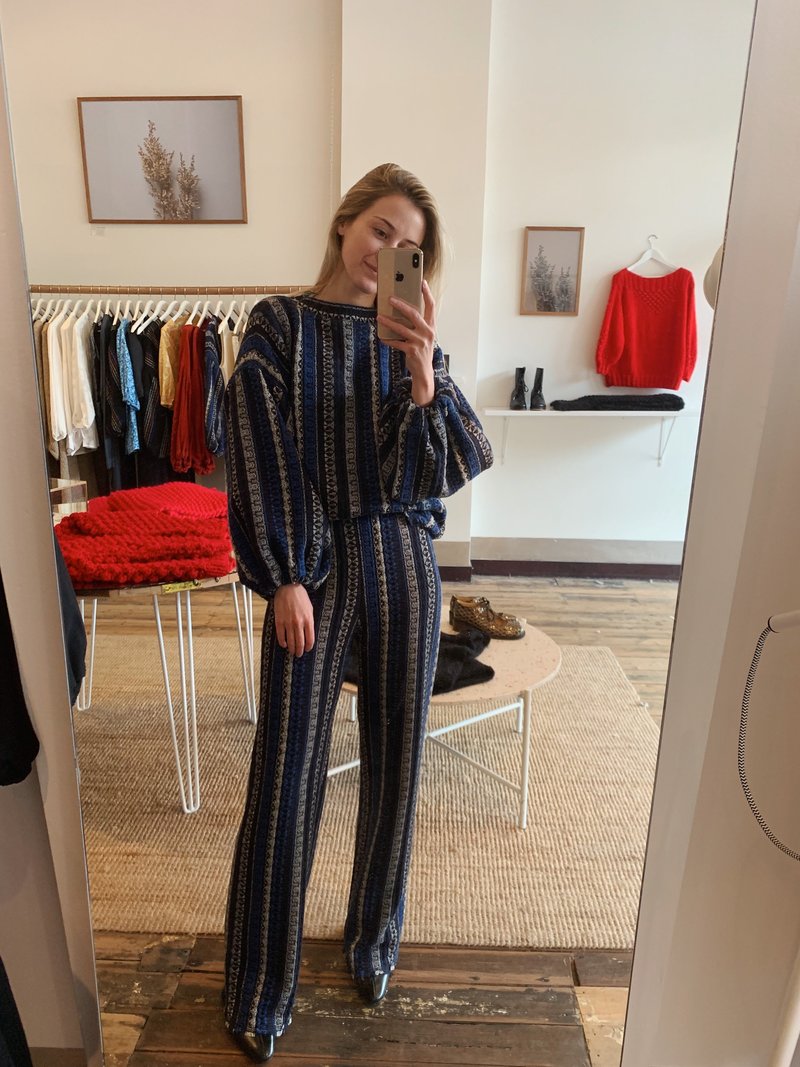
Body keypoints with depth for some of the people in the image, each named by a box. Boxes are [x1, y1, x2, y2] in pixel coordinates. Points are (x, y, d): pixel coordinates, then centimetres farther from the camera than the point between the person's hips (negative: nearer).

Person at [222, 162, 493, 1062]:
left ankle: (373, 940, 39)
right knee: (285, 775, 3)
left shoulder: (411, 337, 6)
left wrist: (423, 380, -18)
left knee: (394, 761, 12)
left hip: (402, 561, 3)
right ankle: (259, 992, 26)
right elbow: (260, 456, -5)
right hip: (310, 565, -2)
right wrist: (284, 577, -10)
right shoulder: (279, 325, 1)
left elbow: (443, 471, -2)